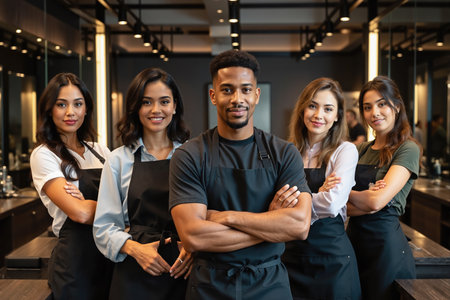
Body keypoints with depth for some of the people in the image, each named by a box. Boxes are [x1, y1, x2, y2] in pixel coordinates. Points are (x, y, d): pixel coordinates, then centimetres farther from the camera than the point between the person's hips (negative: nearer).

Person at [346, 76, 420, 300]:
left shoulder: (408, 149, -9)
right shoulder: (362, 150, 10)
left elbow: (377, 201, -20)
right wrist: (364, 200, -17)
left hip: (385, 241, -6)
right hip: (353, 237, 6)